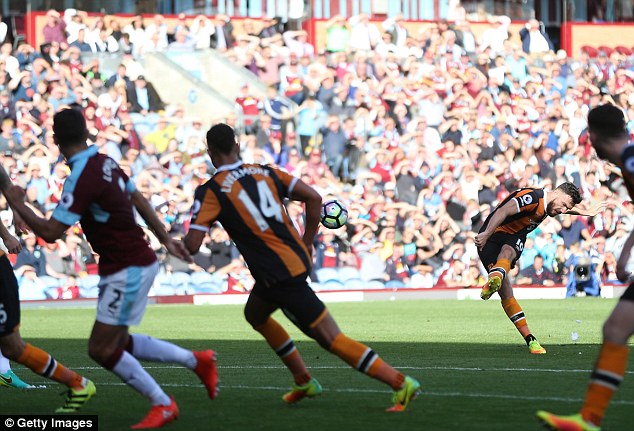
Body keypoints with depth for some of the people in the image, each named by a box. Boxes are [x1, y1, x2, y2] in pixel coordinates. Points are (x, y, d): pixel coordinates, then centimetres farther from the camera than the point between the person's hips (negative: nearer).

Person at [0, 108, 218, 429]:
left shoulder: (83, 177, -22)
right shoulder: (104, 162, 6)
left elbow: (50, 232, -23)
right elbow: (138, 199, 17)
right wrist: (165, 239, 26)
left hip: (128, 269, -9)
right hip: (138, 261, 9)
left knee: (101, 349, -4)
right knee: (117, 344, 17)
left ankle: (162, 405, 4)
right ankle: (197, 361, 24)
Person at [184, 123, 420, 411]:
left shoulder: (211, 191, -9)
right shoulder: (264, 172, 9)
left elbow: (192, 245, -14)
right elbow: (313, 197, 4)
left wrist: (186, 237, 11)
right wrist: (307, 243, 15)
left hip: (281, 276, -8)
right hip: (298, 260, 8)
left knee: (332, 339, -5)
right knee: (254, 314, 30)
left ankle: (402, 384, -10)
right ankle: (304, 382, 32)